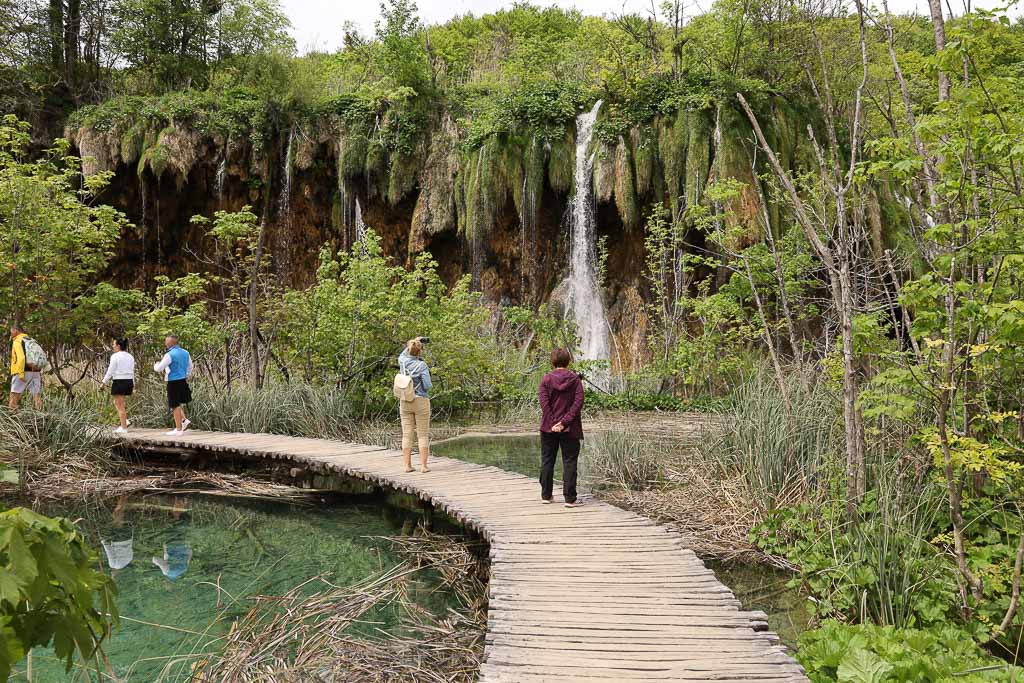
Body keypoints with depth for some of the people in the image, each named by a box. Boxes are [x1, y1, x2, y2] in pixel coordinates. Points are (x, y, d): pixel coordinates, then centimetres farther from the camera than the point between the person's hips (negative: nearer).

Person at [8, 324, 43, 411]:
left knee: (14, 394, 1)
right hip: (36, 372, 7)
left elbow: (21, 358, -17)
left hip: (24, 372, -7)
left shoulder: (17, 341, -3)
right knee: (37, 395, 3)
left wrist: (21, 373, -19)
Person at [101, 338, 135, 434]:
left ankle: (124, 428, 0)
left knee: (120, 406, -1)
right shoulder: (130, 357, 11)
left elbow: (110, 371, -12)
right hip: (129, 382, 7)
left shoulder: (115, 356, -9)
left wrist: (104, 382, -5)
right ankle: (125, 421, 8)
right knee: (117, 402, 22)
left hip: (119, 382, -7)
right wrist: (133, 385, 20)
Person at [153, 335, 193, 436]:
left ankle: (178, 429, 7)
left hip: (173, 382, -7)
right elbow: (190, 367, 19)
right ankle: (184, 420, 10)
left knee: (175, 405, 2)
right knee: (178, 403, 23)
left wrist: (155, 365, 10)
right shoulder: (185, 353, 7)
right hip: (183, 381, 7)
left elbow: (159, 369, -12)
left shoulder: (169, 355, -16)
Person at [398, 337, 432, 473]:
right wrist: (431, 385, 8)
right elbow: (427, 385, -14)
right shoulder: (422, 365, -12)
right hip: (421, 401, -4)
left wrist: (412, 343, 27)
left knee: (406, 435, 6)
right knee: (423, 435, 2)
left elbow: (403, 354, 25)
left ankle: (408, 465, 7)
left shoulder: (403, 362, 0)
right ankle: (423, 465, 0)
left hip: (405, 402, 4)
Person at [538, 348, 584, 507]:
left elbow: (544, 402, -10)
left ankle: (546, 495, 19)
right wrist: (564, 422, -13)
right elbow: (578, 403, -10)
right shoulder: (575, 379, -1)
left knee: (547, 461, 12)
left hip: (549, 428, 1)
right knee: (569, 462, 3)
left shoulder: (547, 379, -1)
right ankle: (570, 498, -1)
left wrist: (553, 423, -11)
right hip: (570, 429, -1)